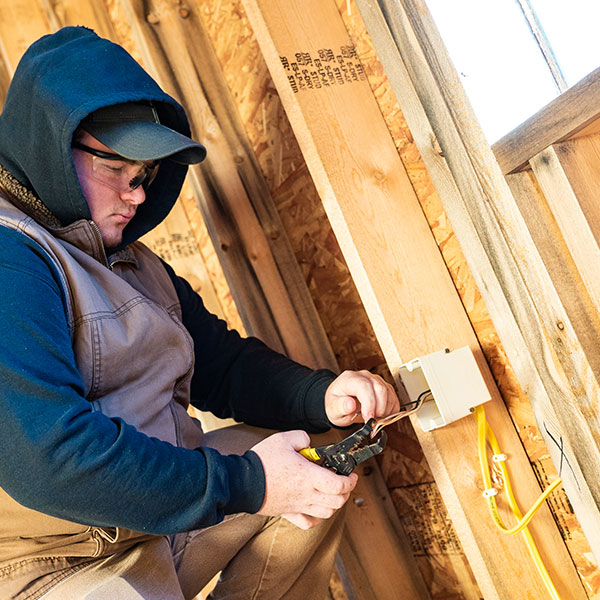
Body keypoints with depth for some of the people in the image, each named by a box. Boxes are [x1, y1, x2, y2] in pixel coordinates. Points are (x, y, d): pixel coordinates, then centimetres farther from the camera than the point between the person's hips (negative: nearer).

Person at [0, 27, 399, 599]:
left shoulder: (132, 263, 13)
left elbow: (223, 364, 14)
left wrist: (322, 396, -6)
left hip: (160, 505, 9)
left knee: (315, 480, 9)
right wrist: (245, 483, -24)